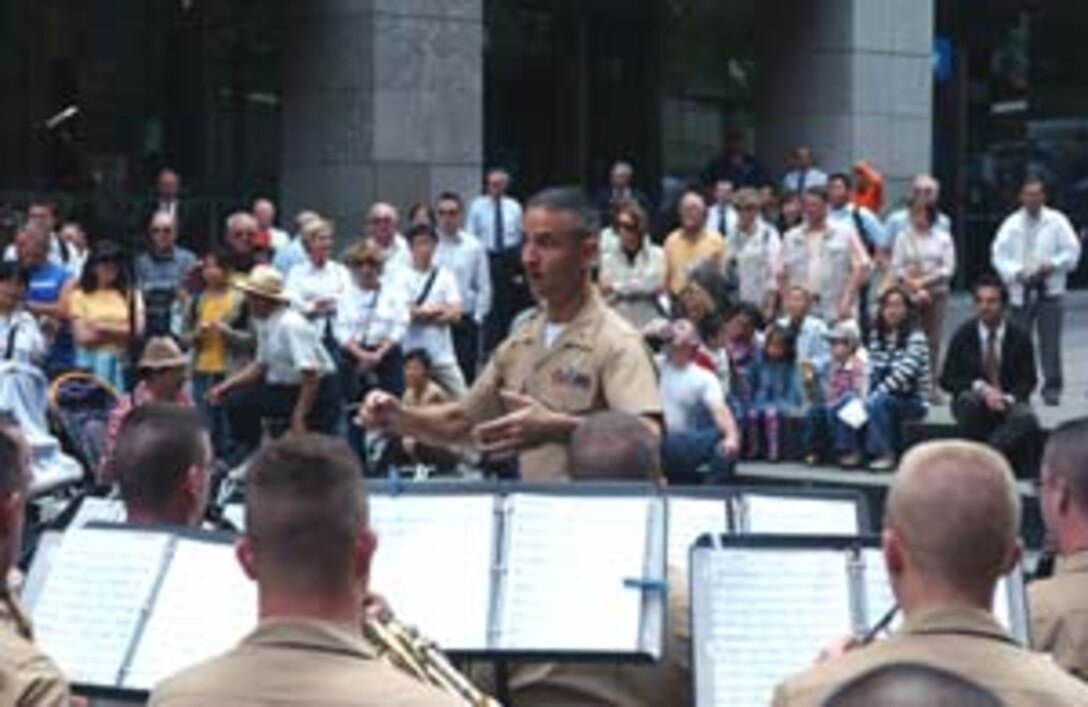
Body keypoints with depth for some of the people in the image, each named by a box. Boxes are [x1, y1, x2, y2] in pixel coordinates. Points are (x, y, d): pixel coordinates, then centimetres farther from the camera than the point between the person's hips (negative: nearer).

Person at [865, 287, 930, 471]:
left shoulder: (916, 338, -12)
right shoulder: (876, 336, 8)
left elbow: (904, 373, -24)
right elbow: (871, 372, 4)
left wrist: (874, 395, -29)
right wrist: (866, 396, -14)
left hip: (913, 402, -5)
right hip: (884, 398, 5)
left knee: (877, 403, -33)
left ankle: (886, 454, -19)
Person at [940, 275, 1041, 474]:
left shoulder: (1019, 338, -1)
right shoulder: (963, 336, -1)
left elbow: (1028, 381, 1)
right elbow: (947, 379, -2)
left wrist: (1008, 398, -20)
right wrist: (980, 387, -19)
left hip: (1008, 402, 0)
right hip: (974, 399, 0)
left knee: (1027, 420, -33)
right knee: (970, 399, -36)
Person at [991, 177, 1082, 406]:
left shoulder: (1057, 221, 4)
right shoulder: (1011, 224, 7)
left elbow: (1072, 250, 3)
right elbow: (998, 254, 3)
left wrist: (1053, 265, -14)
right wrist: (1015, 273, -13)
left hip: (1049, 290, -1)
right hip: (1020, 290, 2)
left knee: (1050, 341, -6)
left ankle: (1052, 388, 0)